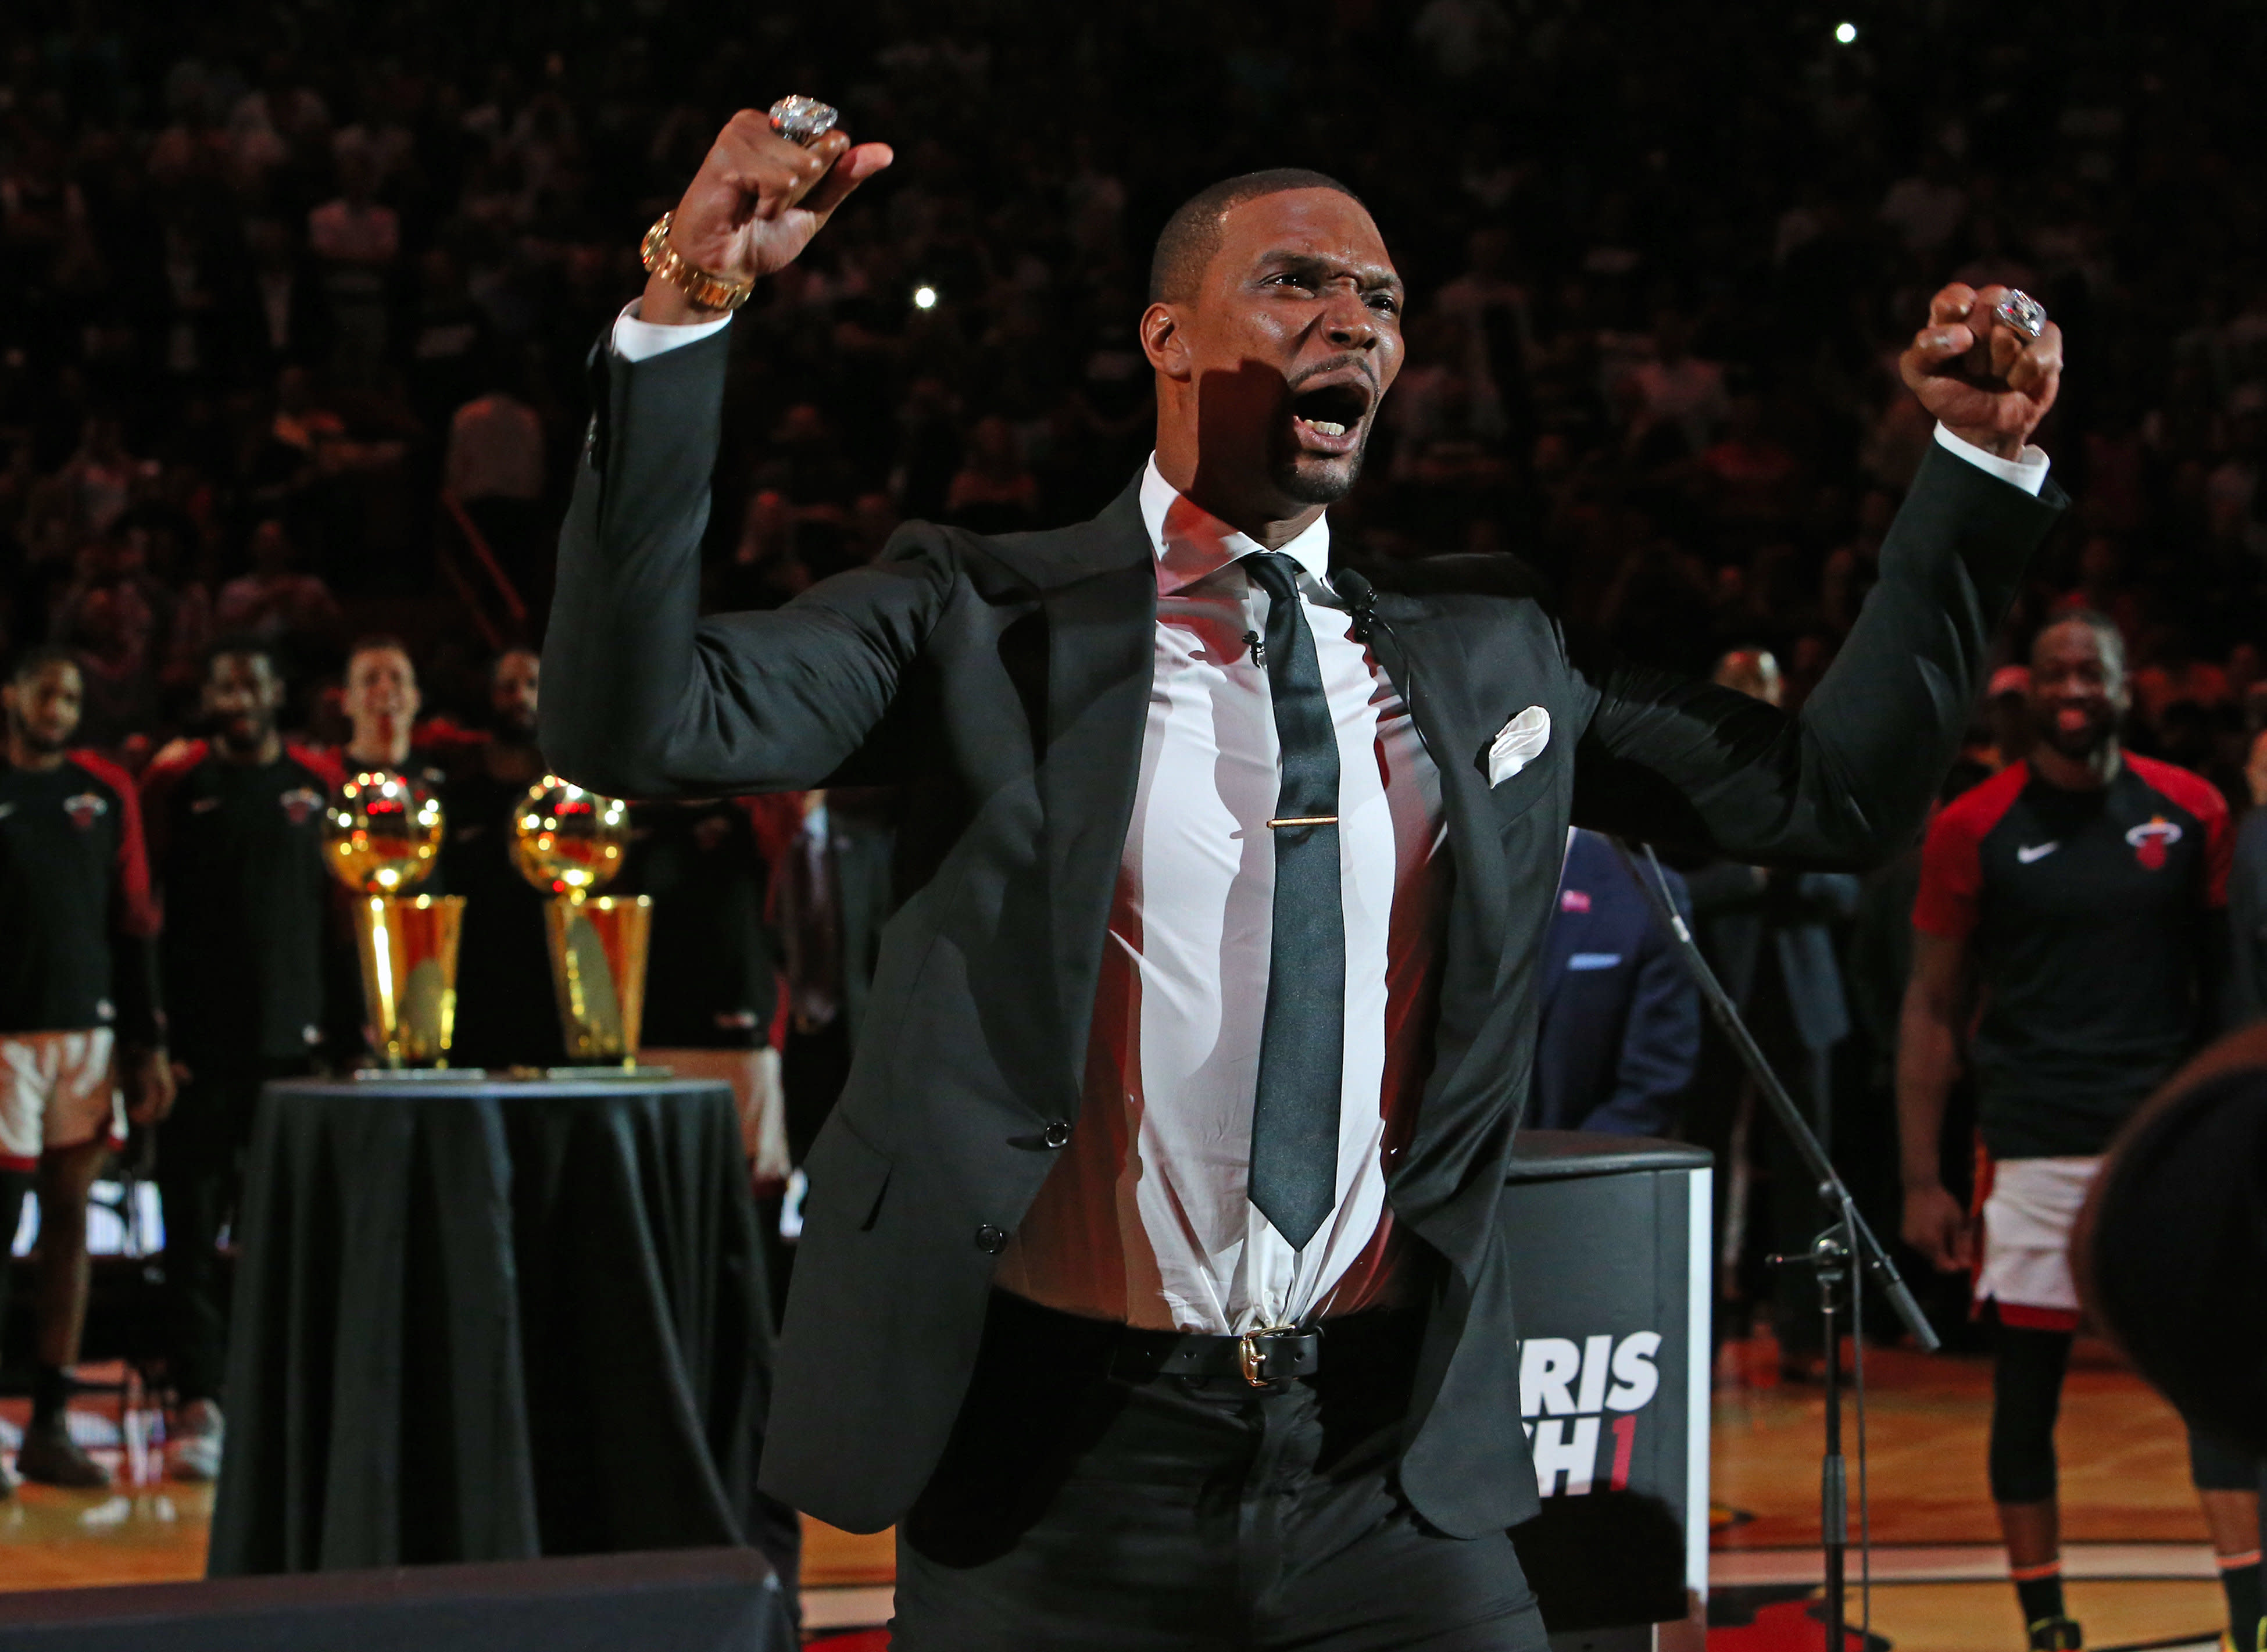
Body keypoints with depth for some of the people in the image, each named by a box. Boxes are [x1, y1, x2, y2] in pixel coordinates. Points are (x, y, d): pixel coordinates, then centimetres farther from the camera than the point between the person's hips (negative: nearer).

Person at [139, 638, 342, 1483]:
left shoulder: (320, 785, 8)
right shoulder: (176, 783, 1)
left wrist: (347, 1023, 3)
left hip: (293, 1039, 2)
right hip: (198, 1046, -2)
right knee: (193, 1227, -4)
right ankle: (198, 1403, -4)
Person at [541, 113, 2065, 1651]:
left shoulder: (1485, 652, 12)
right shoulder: (987, 618, 1)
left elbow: (1829, 789, 17)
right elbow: (637, 721, -11)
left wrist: (1983, 467, 9)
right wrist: (684, 308, -20)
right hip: (1064, 1467, -3)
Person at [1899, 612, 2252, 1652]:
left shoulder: (2191, 814, 3)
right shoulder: (1974, 829, 0)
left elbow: (2227, 979, 8)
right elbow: (1934, 1007, 3)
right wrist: (1921, 1183, -2)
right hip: (2034, 1149, 0)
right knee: (2024, 1399, 4)